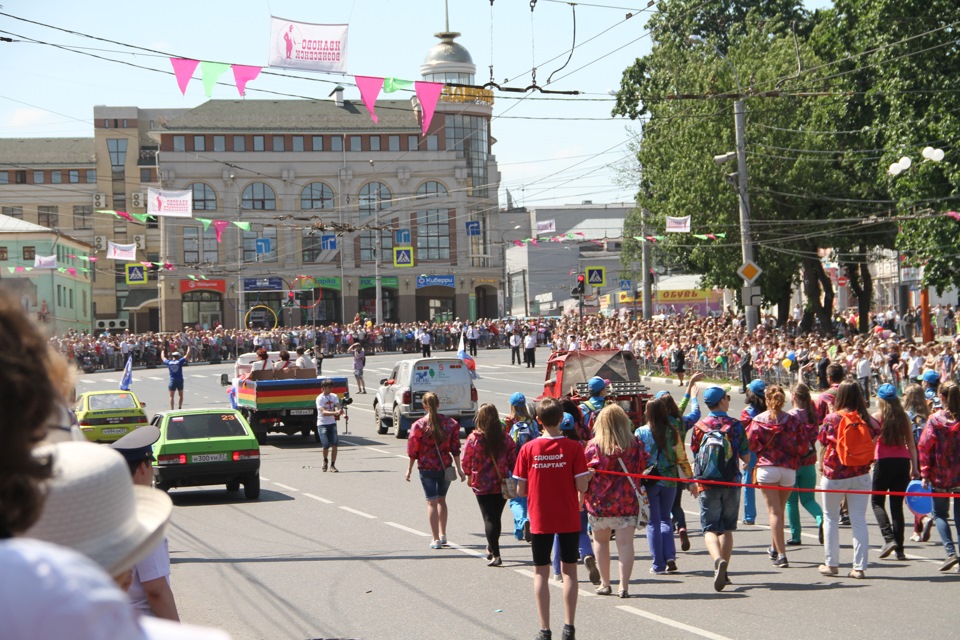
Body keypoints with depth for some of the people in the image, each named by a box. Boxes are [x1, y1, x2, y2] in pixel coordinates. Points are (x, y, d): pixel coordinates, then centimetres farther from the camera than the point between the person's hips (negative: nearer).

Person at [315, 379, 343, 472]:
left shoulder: (334, 396, 5)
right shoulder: (320, 398, -11)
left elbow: (339, 406, -9)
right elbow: (324, 412, -23)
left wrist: (342, 412, -32)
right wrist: (335, 413, -38)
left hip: (332, 423, 4)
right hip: (322, 424, -4)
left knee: (334, 444, -7)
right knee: (326, 445, -9)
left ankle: (332, 465, 1)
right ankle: (325, 461, 20)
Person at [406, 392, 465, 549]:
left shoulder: (418, 425, -11)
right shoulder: (451, 423, -2)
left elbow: (413, 450, -6)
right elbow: (455, 449, 1)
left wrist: (409, 469, 5)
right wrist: (459, 469, 8)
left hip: (427, 469, -3)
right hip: (445, 467, 3)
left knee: (431, 502, 1)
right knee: (442, 500, 20)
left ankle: (436, 540, -2)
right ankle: (443, 535, 24)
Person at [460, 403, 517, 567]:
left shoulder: (474, 438, -12)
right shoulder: (505, 438, -5)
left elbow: (465, 462, -5)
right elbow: (513, 461, -1)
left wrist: (469, 474, 15)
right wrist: (511, 477, 14)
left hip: (482, 485, -3)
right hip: (502, 484, 3)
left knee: (489, 518, 1)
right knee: (496, 517, 18)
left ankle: (495, 555, -7)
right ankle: (491, 548, 33)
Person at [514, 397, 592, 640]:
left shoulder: (528, 449, -7)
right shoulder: (573, 447, -10)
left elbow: (521, 490, -5)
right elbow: (581, 486, -12)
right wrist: (588, 477, 9)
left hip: (540, 519, 0)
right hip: (569, 519, 0)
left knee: (541, 572, 8)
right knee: (569, 570, 12)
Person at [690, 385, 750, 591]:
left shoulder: (699, 427, -4)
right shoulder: (736, 425, -4)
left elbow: (695, 455, 5)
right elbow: (746, 457, 0)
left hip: (708, 486, -1)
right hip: (731, 484, 1)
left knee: (710, 528, -1)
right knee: (727, 528, 14)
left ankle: (718, 560, -29)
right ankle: (723, 572, 14)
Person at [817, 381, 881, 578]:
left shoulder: (832, 419, -9)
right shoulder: (866, 419, -3)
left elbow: (824, 446, -3)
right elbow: (873, 440, 2)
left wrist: (821, 466, 11)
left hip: (835, 474, -2)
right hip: (861, 475, 2)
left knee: (830, 518, 13)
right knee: (859, 520, 5)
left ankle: (831, 564, 16)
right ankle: (859, 567, 2)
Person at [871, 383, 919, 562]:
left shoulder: (877, 417, -4)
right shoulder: (904, 417, 5)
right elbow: (911, 444, 7)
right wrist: (914, 467, 11)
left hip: (884, 462, -3)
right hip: (903, 462, 3)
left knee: (877, 501, 10)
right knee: (897, 504, 8)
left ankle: (889, 538, -10)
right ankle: (899, 549, 5)